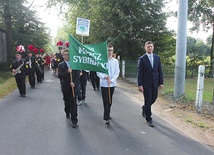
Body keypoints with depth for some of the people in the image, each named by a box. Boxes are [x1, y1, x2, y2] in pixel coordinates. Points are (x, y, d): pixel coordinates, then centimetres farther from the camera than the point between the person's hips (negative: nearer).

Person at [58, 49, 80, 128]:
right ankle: (67, 113, 46)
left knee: (73, 103, -4)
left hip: (73, 86, -1)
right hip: (65, 87, 2)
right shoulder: (60, 65, 0)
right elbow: (59, 76, -12)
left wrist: (74, 83, -20)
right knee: (67, 102, 19)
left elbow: (77, 75, -4)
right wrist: (67, 72, -26)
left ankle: (74, 120, 0)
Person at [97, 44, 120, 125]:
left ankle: (107, 114, 30)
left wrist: (111, 80, -11)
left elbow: (117, 72, 2)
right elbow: (98, 72, -2)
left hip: (112, 84, 3)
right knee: (106, 101, -4)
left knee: (110, 101, 13)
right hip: (104, 84, -3)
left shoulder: (115, 61, 4)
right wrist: (104, 77, -19)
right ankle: (107, 118, -3)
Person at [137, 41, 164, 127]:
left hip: (155, 83, 4)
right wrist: (140, 85, -14)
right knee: (148, 101, 0)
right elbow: (139, 73, -8)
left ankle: (145, 108, 43)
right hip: (146, 83, -4)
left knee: (154, 98, 13)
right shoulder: (142, 59, -5)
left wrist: (161, 82, 3)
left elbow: (160, 71, 8)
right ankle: (149, 119, 13)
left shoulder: (157, 58, 7)